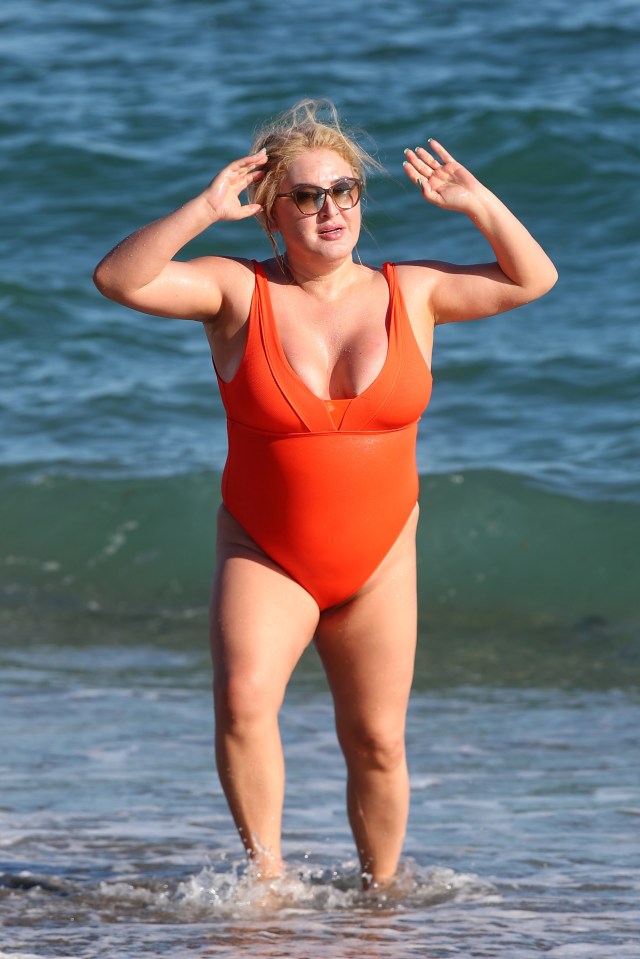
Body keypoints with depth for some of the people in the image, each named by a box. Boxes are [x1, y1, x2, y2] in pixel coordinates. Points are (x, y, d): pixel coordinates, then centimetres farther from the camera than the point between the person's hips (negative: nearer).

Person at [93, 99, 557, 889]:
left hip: (379, 563, 2)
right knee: (242, 698, -27)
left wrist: (478, 205, -8)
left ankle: (380, 885, 24)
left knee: (377, 742, 5)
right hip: (263, 557, -2)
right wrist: (203, 212, -25)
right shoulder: (237, 291, -6)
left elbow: (533, 279, 5)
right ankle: (266, 869, -15)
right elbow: (118, 279, -17)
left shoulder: (410, 292, 1)